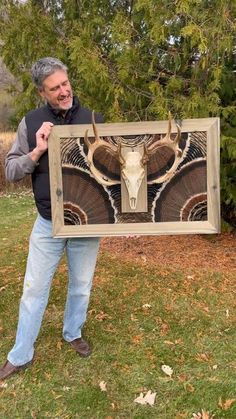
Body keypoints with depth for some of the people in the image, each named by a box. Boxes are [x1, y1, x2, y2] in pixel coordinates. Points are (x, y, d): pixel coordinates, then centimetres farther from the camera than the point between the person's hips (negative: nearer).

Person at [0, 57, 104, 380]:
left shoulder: (94, 120, -4)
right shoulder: (31, 123, -3)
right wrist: (37, 152, -18)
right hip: (48, 224, 0)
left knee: (81, 287, 18)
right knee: (34, 290, 11)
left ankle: (73, 333, 44)